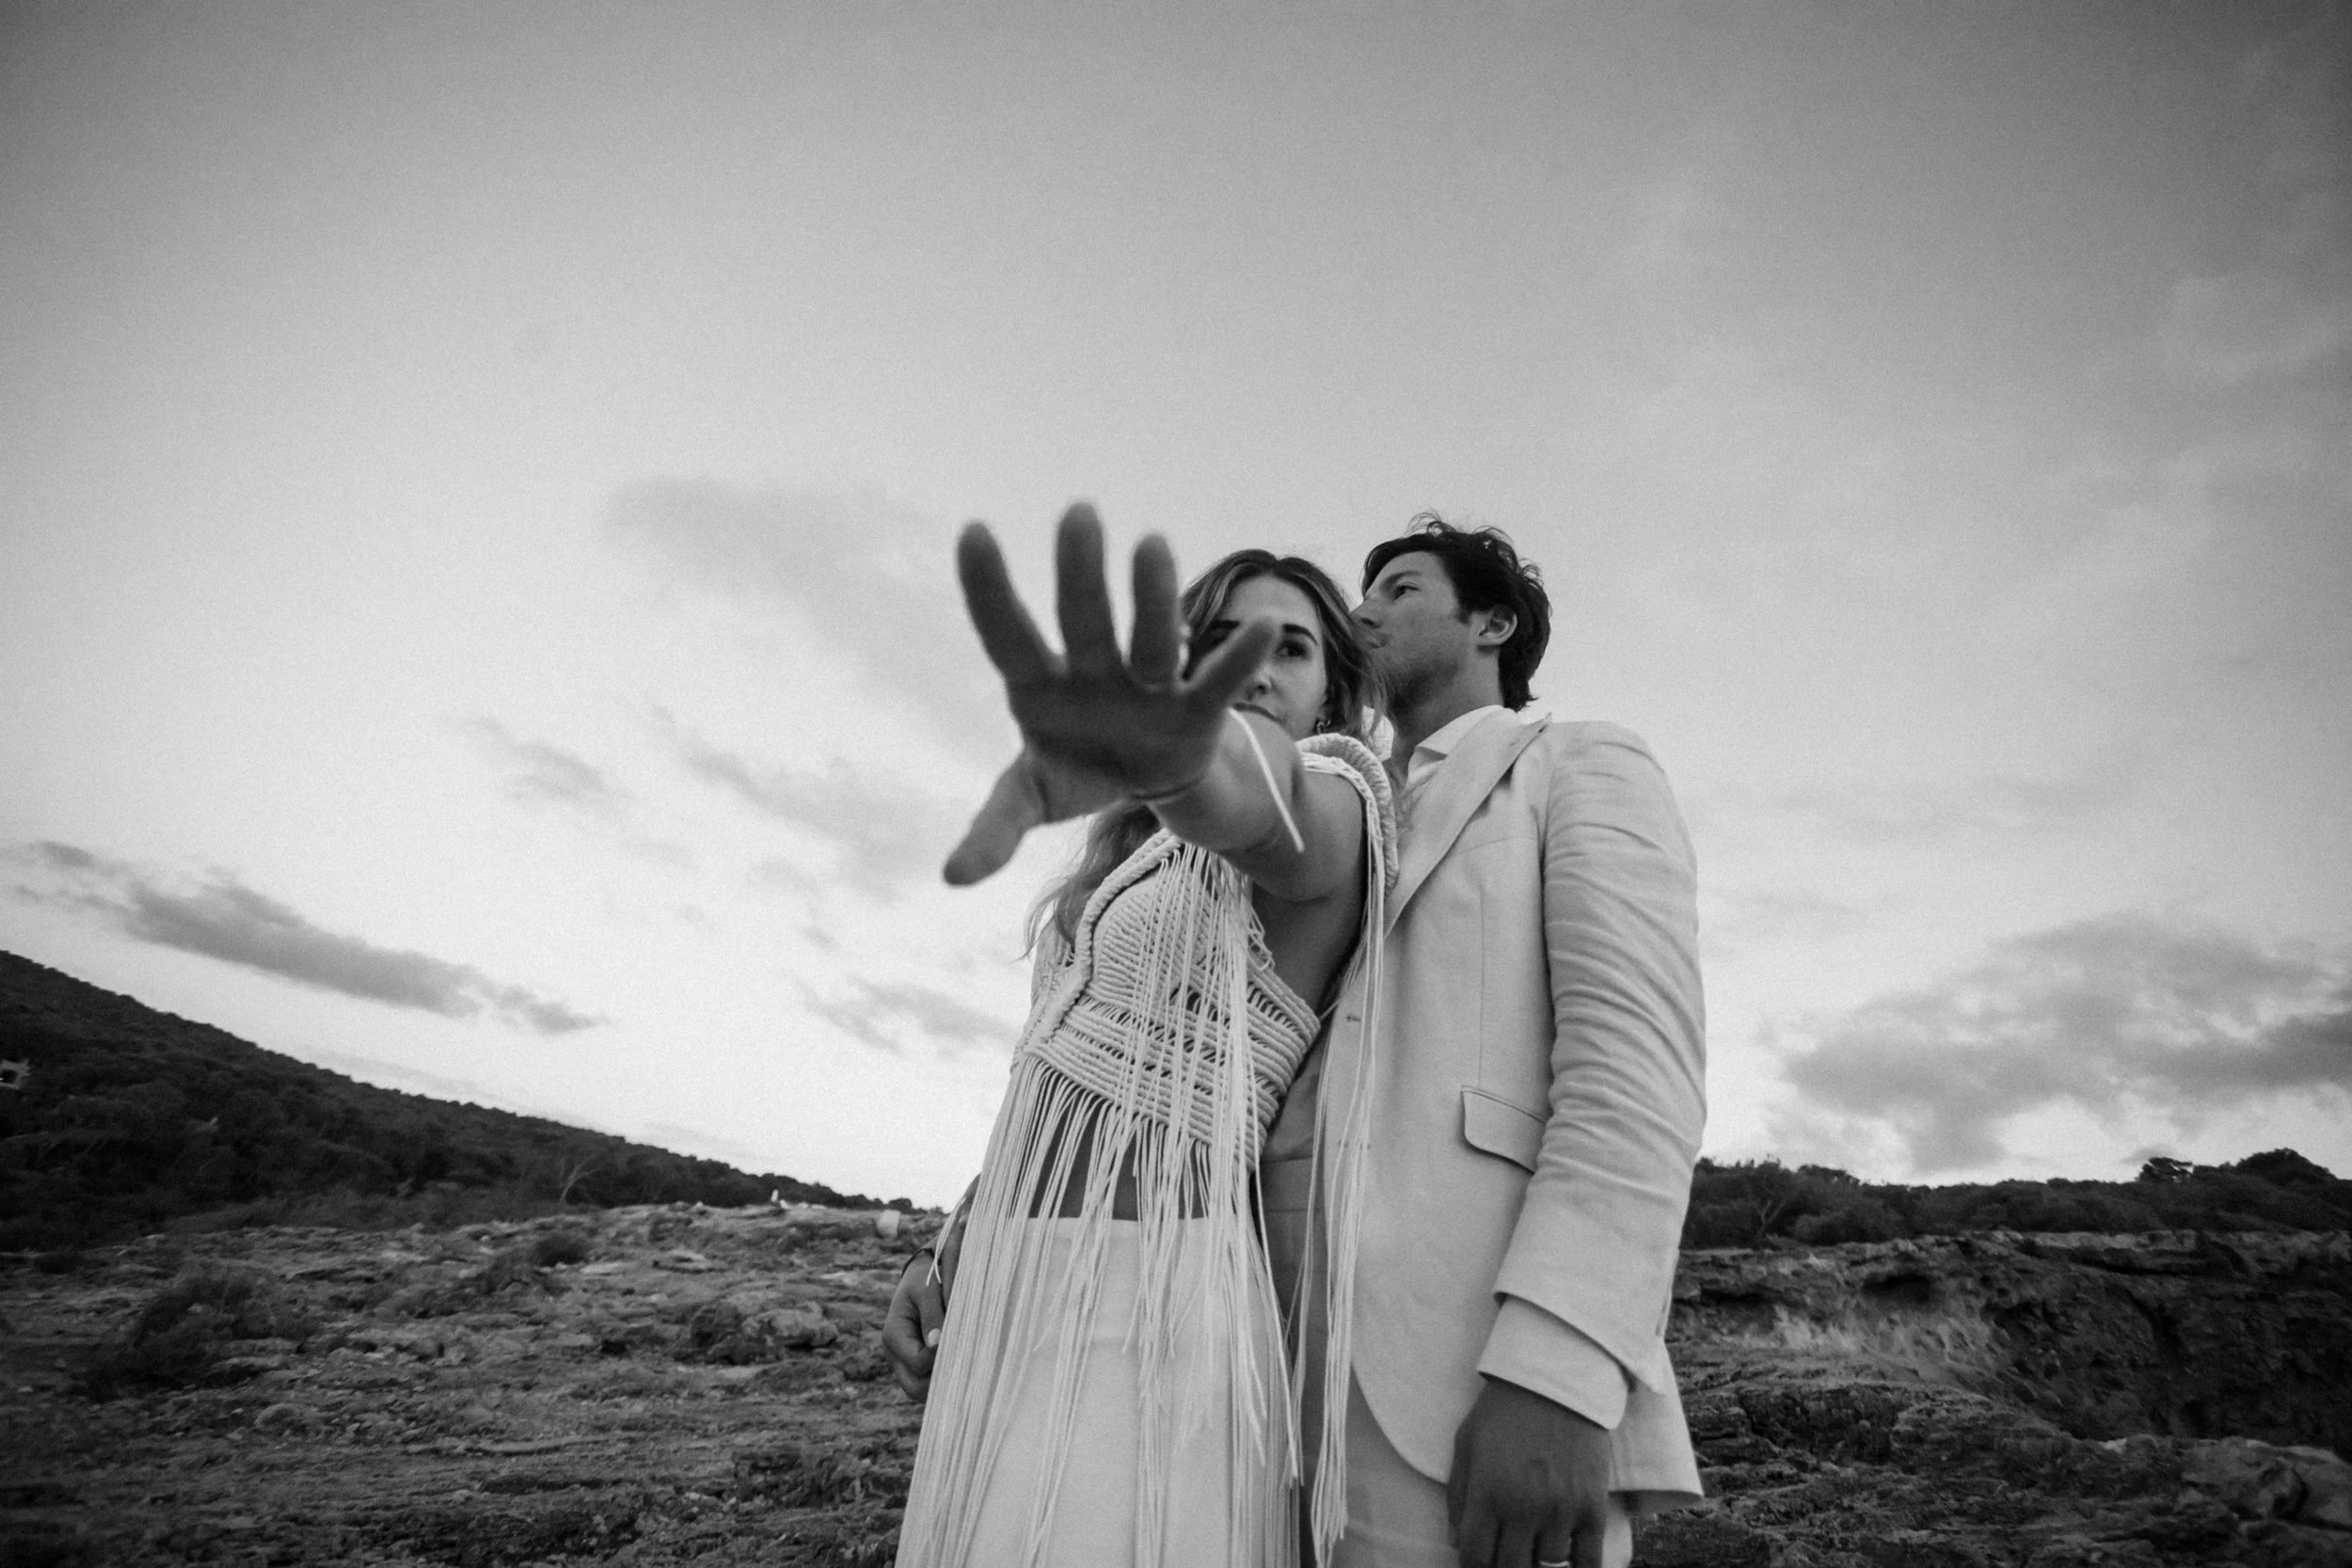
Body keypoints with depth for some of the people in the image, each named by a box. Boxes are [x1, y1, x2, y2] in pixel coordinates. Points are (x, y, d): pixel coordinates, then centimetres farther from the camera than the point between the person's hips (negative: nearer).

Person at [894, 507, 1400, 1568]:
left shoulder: (1329, 812, -7)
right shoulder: (1154, 856, 18)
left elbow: (1257, 785, -32)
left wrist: (1180, 752, -55)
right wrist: (948, 1252, 15)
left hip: (1146, 1308, -8)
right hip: (1029, 1297, 8)